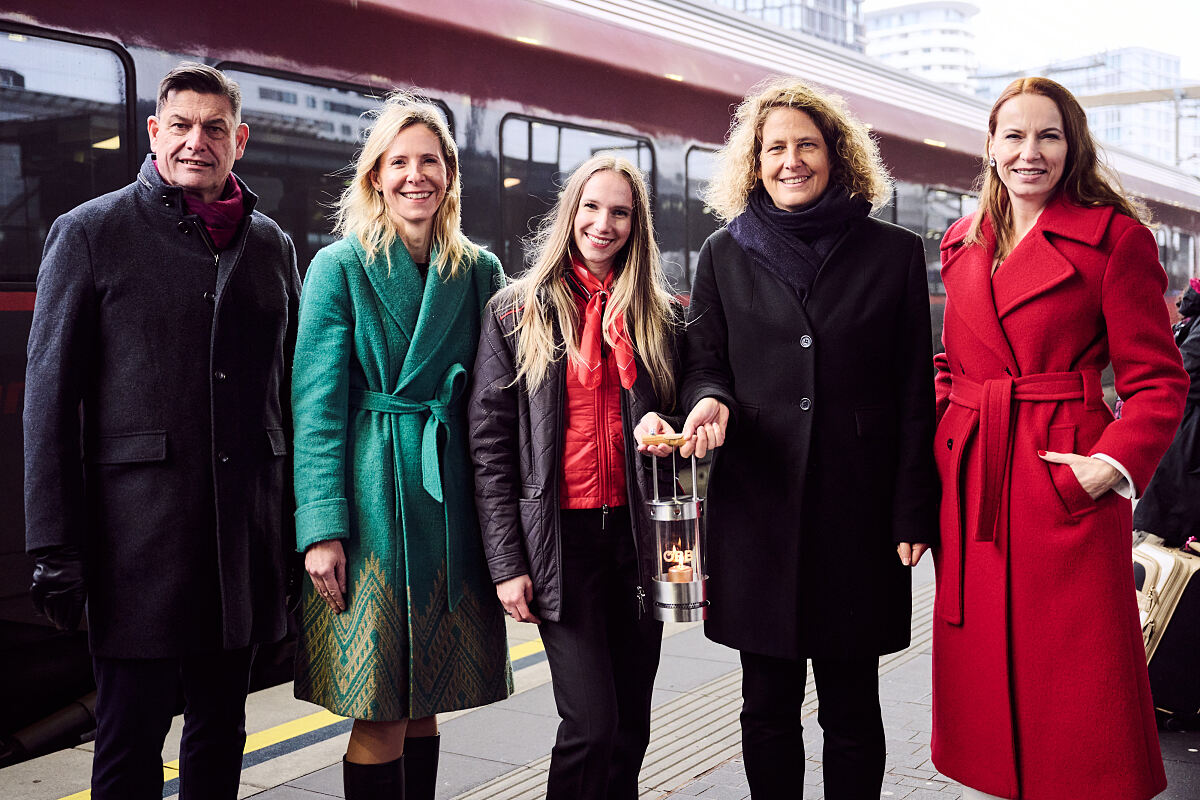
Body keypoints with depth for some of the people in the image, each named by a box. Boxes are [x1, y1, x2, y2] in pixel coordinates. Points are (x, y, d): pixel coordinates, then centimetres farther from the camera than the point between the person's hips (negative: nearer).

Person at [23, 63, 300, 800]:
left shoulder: (273, 246, 11)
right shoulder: (90, 233, 0)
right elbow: (50, 399, -3)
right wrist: (55, 546, -9)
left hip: (247, 535, 4)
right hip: (139, 526, -4)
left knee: (221, 729, 15)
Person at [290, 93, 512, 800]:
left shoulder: (480, 271, 9)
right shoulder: (340, 268, -1)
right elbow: (317, 406, -6)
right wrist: (322, 527, -14)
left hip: (451, 500, 4)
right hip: (371, 503, -3)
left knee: (423, 706, 11)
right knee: (379, 715, 0)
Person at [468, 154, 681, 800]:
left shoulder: (656, 315, 11)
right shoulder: (516, 311, 2)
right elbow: (491, 444, -1)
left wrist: (664, 430, -5)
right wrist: (506, 564, -6)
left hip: (637, 533, 4)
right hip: (560, 536, -3)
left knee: (631, 726, 9)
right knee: (593, 723, -9)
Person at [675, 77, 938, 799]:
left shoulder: (894, 253, 4)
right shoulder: (725, 256, 8)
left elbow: (914, 393, 2)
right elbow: (705, 365, 11)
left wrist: (913, 513, -3)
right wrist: (710, 402, -13)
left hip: (858, 505, -1)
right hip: (757, 503, 1)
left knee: (851, 708, 8)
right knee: (768, 705, 9)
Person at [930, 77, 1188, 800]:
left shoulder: (1115, 237, -3)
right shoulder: (963, 244, 13)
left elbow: (1158, 380, -5)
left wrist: (1115, 465, -18)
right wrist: (947, 428, 6)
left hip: (1065, 482, -5)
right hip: (971, 482, 5)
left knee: (1071, 677, 2)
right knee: (982, 675, 12)